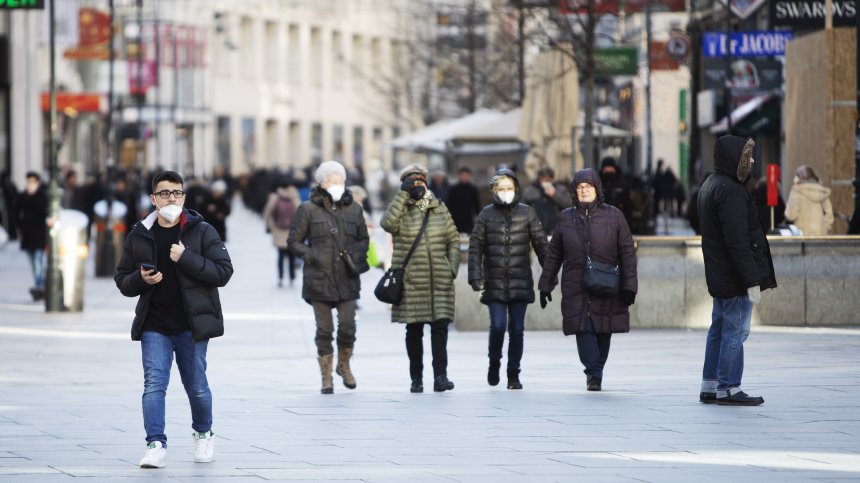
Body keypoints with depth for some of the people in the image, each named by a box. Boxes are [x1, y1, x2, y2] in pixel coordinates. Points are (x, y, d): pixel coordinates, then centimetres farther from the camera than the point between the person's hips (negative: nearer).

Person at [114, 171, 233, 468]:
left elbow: (223, 272, -10)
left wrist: (186, 258, -20)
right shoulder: (139, 235, 5)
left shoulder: (202, 232, -3)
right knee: (154, 384, -9)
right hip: (154, 326, 1)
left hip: (191, 325, -1)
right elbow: (123, 281, 11)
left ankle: (203, 435, 33)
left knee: (196, 385, 9)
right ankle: (156, 446, -9)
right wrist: (141, 279, -12)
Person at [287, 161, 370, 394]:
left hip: (347, 279, 2)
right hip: (320, 279, -2)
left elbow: (363, 239, 20)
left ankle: (344, 365, 22)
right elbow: (293, 241, 4)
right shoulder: (308, 209, 0)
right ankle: (326, 377, 12)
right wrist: (312, 257, -9)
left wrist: (357, 257, 1)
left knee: (348, 327, -5)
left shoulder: (353, 209, 9)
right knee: (324, 330, 1)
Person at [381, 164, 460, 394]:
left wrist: (452, 267, 3)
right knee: (414, 330, 3)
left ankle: (440, 376, -13)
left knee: (440, 326, -9)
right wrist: (403, 193, -16)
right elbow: (388, 223, -19)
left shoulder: (439, 208, 12)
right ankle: (416, 378, 11)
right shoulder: (401, 209, 4)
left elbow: (453, 239, 15)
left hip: (439, 280, 1)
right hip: (410, 279, -1)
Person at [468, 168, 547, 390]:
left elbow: (541, 244, 6)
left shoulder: (527, 212, 5)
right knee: (498, 325, -11)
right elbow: (475, 247, 3)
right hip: (494, 282, -1)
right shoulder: (487, 214, 4)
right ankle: (494, 362, 15)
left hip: (520, 282, 1)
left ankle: (513, 373, 10)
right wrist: (475, 276, -7)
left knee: (517, 329, 0)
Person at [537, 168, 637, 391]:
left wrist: (629, 286, -3)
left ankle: (596, 373, 19)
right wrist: (545, 285, 13)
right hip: (576, 289, 0)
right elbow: (553, 254, 15)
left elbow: (627, 253, 4)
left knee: (603, 331, 5)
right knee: (584, 330, -14)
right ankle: (594, 373, -18)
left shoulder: (614, 216, 5)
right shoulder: (566, 217, 9)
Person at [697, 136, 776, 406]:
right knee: (735, 332, -4)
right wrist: (752, 280, -21)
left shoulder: (709, 186, 14)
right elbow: (738, 241, -23)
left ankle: (710, 388, 20)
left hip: (718, 278, 10)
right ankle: (728, 389, -1)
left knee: (719, 330, 15)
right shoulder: (730, 191, -19)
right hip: (735, 279, -10)